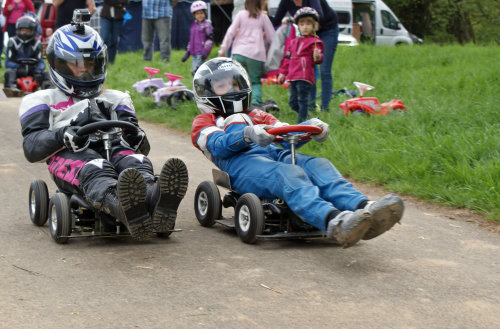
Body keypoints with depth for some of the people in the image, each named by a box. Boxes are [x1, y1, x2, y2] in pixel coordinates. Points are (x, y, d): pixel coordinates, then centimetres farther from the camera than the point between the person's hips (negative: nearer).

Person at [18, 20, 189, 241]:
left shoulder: (116, 99, 35)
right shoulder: (41, 101, 27)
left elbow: (142, 147, 22)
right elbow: (32, 147, 8)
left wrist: (136, 136, -5)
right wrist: (62, 135, -15)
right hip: (70, 156, -3)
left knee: (136, 162, -35)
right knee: (95, 169, -41)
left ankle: (156, 198, -72)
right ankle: (129, 213, -76)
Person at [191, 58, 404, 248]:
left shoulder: (257, 116, 41)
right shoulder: (204, 122, 24)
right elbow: (218, 146, 0)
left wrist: (311, 127, 2)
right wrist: (248, 134, -20)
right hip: (241, 162, -5)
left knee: (318, 166, -28)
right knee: (289, 175, -37)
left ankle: (365, 209, -57)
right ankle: (334, 222, -67)